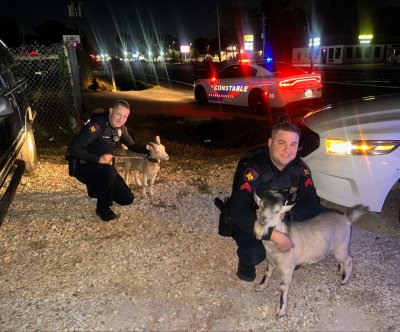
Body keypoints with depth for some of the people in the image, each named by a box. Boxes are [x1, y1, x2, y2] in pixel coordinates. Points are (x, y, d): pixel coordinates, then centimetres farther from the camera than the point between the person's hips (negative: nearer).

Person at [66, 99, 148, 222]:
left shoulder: (120, 128, -2)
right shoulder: (96, 125, -25)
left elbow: (132, 146, 12)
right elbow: (73, 149, -29)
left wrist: (147, 148, -7)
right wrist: (98, 159, -35)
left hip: (103, 167, 7)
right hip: (83, 166, -7)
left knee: (127, 199, -1)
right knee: (109, 170, -39)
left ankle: (96, 189, 24)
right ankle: (103, 208, -14)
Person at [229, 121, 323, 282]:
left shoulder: (300, 168, -12)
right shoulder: (252, 168, -30)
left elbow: (313, 203, -15)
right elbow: (238, 212, -39)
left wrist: (285, 213, -35)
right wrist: (275, 235, -46)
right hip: (249, 223, -5)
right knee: (255, 253, -34)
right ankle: (246, 263, 5)